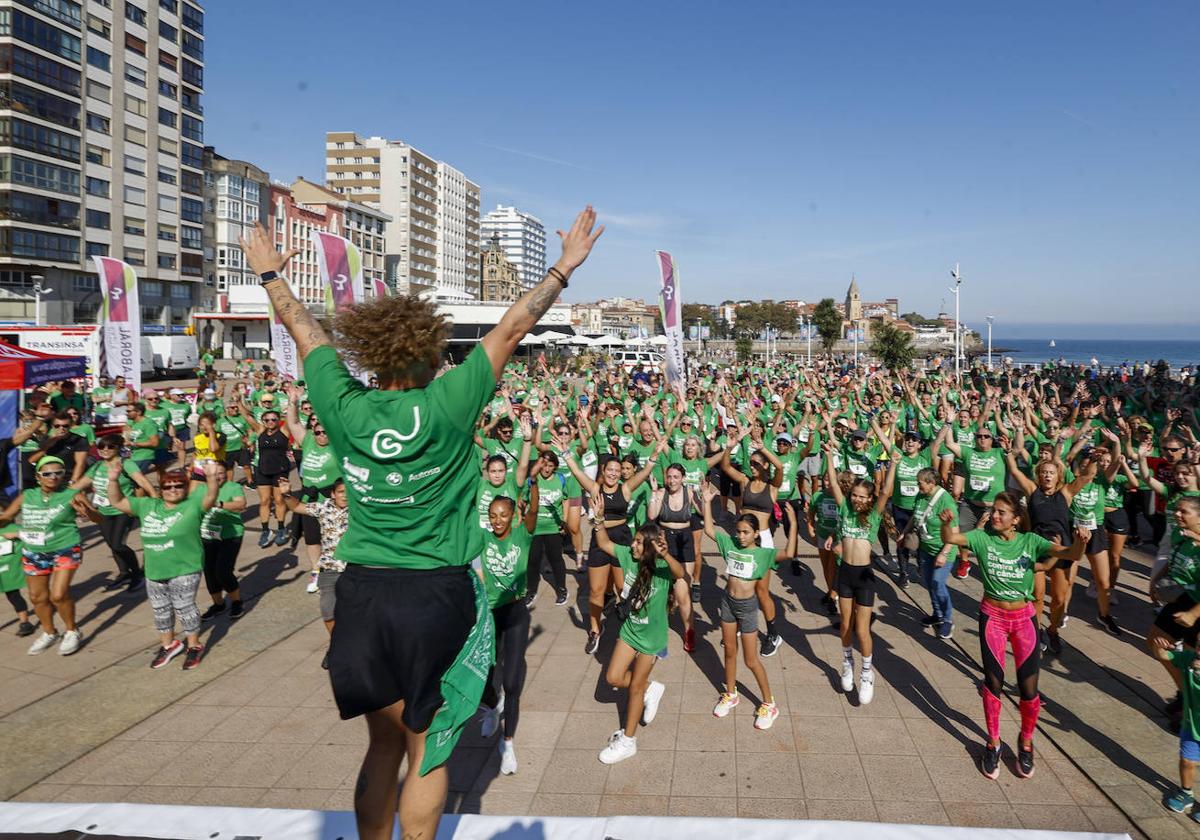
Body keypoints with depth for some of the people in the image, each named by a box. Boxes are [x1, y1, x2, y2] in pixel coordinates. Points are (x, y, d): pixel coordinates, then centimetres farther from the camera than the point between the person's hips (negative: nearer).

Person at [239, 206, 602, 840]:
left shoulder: (343, 407, -6)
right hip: (439, 596, -3)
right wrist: (564, 267, 6)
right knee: (426, 751, 12)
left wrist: (270, 274, 28)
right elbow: (512, 328, -4)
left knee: (384, 743, 20)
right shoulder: (446, 405, -13)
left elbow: (302, 327, 11)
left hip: (364, 593, 4)